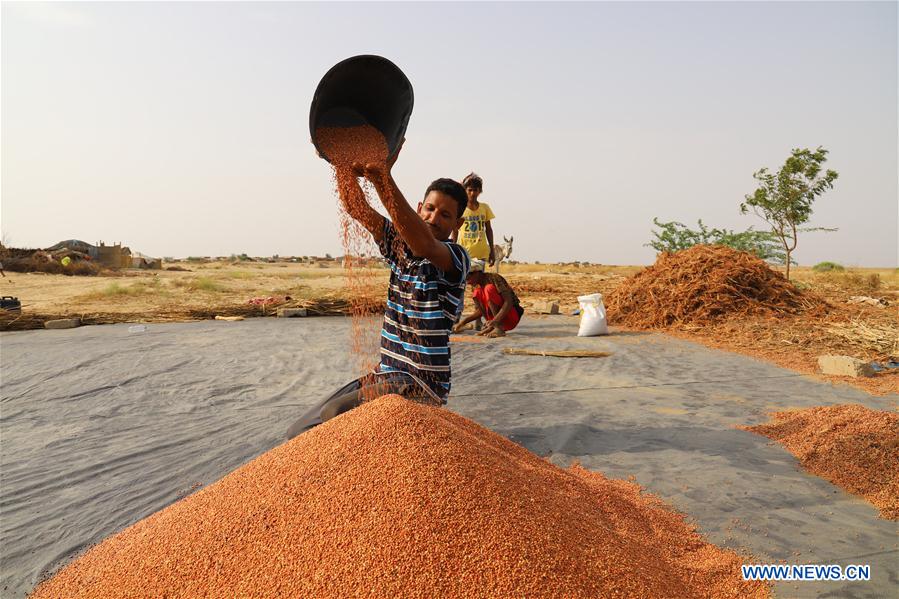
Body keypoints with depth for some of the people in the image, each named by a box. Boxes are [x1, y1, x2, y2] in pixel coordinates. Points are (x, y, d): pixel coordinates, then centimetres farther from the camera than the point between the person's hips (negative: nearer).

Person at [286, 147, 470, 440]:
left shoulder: (456, 258, -12)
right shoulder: (400, 243, 8)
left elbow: (424, 244, -35)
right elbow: (355, 208, -1)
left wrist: (383, 177, -43)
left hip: (422, 386, -7)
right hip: (386, 375, 7)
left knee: (335, 415, -28)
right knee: (300, 434, 2)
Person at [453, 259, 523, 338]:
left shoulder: (494, 278, -17)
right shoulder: (475, 286, 3)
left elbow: (509, 302, -26)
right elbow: (480, 311, 5)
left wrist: (495, 321, -37)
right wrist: (463, 322, -8)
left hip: (512, 316, -6)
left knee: (489, 289, -25)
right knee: (477, 292, -9)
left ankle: (499, 328, -27)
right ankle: (492, 326, -8)